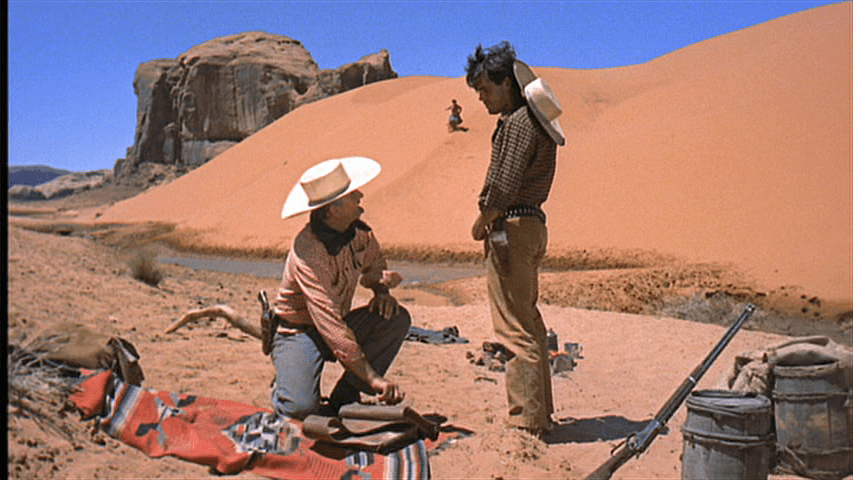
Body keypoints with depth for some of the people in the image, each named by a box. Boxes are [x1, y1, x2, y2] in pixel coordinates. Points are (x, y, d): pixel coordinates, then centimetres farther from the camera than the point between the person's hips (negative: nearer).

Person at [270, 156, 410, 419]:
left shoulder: (358, 230, -6)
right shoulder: (307, 251, -30)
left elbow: (373, 263, 18)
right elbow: (329, 322, -37)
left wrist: (381, 289, -7)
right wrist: (373, 378, -40)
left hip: (341, 324, 7)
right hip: (300, 331, -7)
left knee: (397, 319, -17)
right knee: (300, 408, -29)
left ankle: (343, 399, -8)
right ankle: (285, 383, 10)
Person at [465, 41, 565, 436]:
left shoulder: (518, 122, -13)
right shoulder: (532, 119, 18)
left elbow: (505, 187, -20)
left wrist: (481, 223, -6)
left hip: (511, 228, -10)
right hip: (530, 225, 10)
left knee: (514, 328, -5)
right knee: (528, 322, 16)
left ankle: (526, 421, 2)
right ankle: (540, 413, 26)